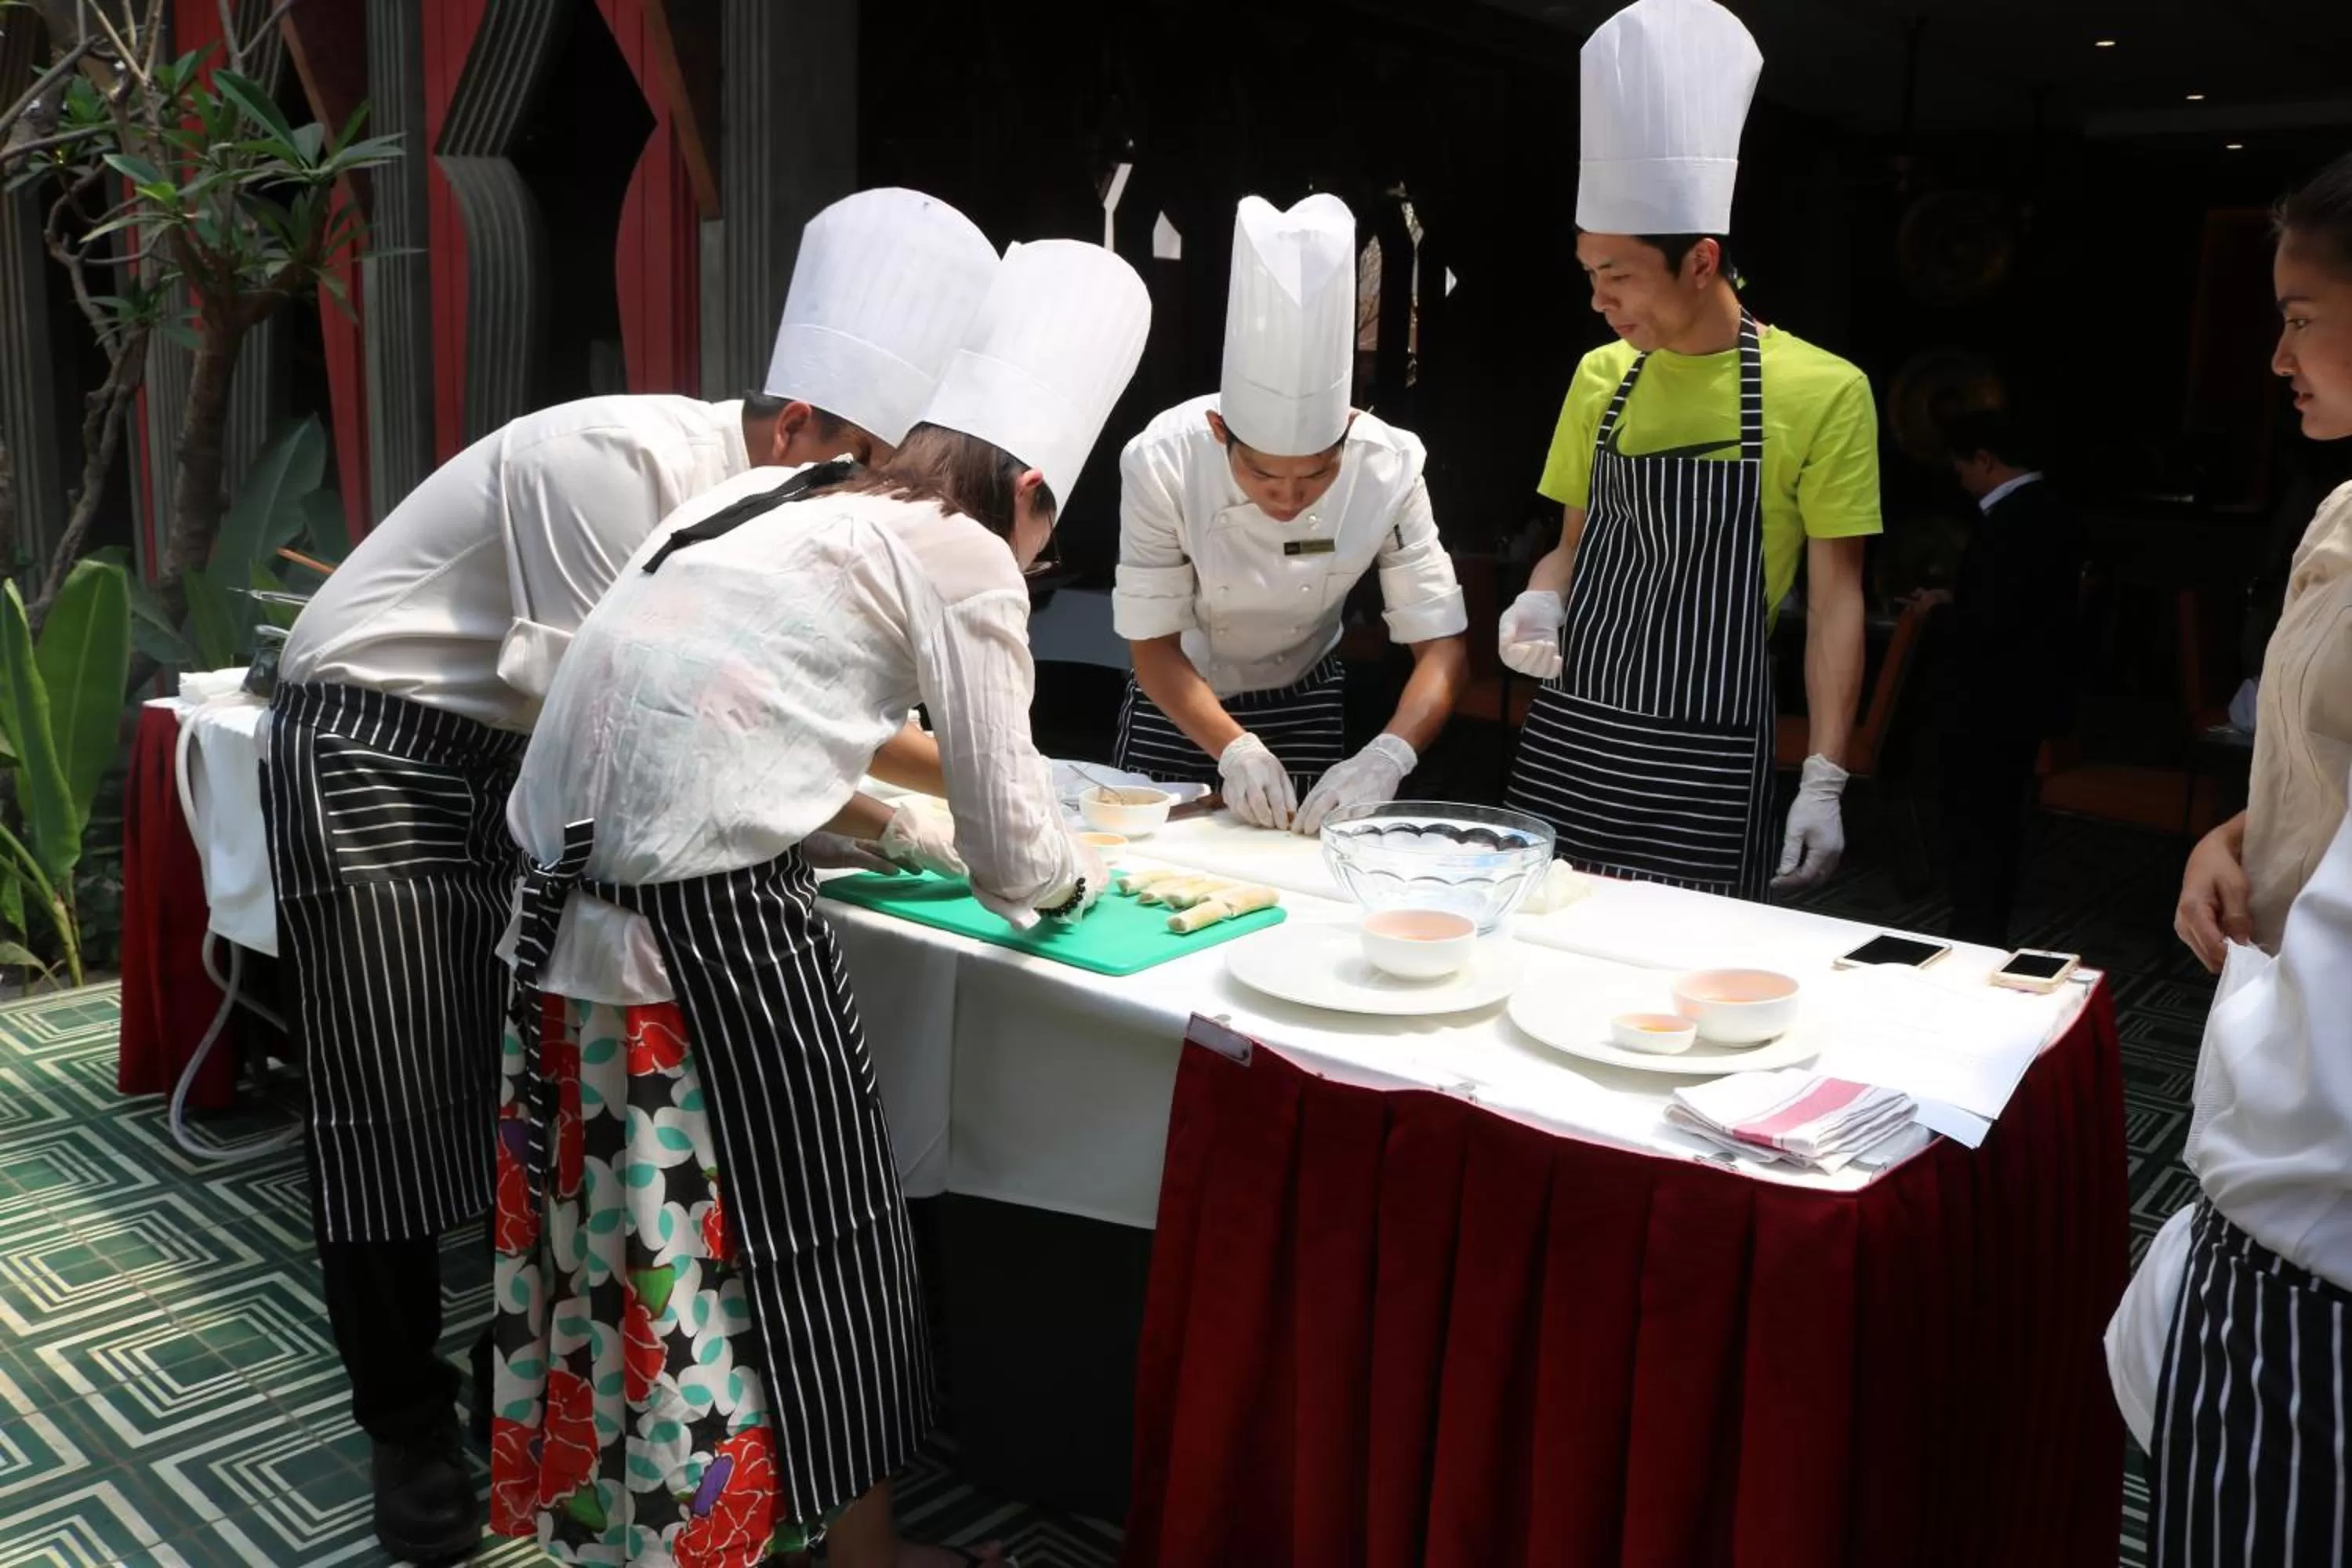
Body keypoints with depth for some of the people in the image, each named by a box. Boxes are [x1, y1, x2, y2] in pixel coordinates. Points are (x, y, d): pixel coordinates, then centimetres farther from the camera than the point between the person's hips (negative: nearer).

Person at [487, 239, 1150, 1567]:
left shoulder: (776, 499, 19)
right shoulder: (963, 556, -1)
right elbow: (1012, 854, 2)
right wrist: (1083, 877, 23)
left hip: (571, 898, 8)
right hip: (713, 919, -7)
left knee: (643, 1220, 21)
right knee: (811, 1232, 10)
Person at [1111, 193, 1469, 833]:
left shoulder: (1387, 467, -26)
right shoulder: (1164, 460, -29)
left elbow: (1442, 645, -23)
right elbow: (1154, 645, -21)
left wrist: (1386, 756, -41)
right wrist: (1234, 749, -37)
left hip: (1304, 704, 1)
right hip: (1179, 704, 0)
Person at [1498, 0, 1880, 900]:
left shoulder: (1822, 392, -7)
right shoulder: (1599, 380, 6)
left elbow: (1834, 597, -5)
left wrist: (1824, 783, -10)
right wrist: (1539, 604, -6)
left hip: (1704, 762, -4)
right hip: (1568, 736, 4)